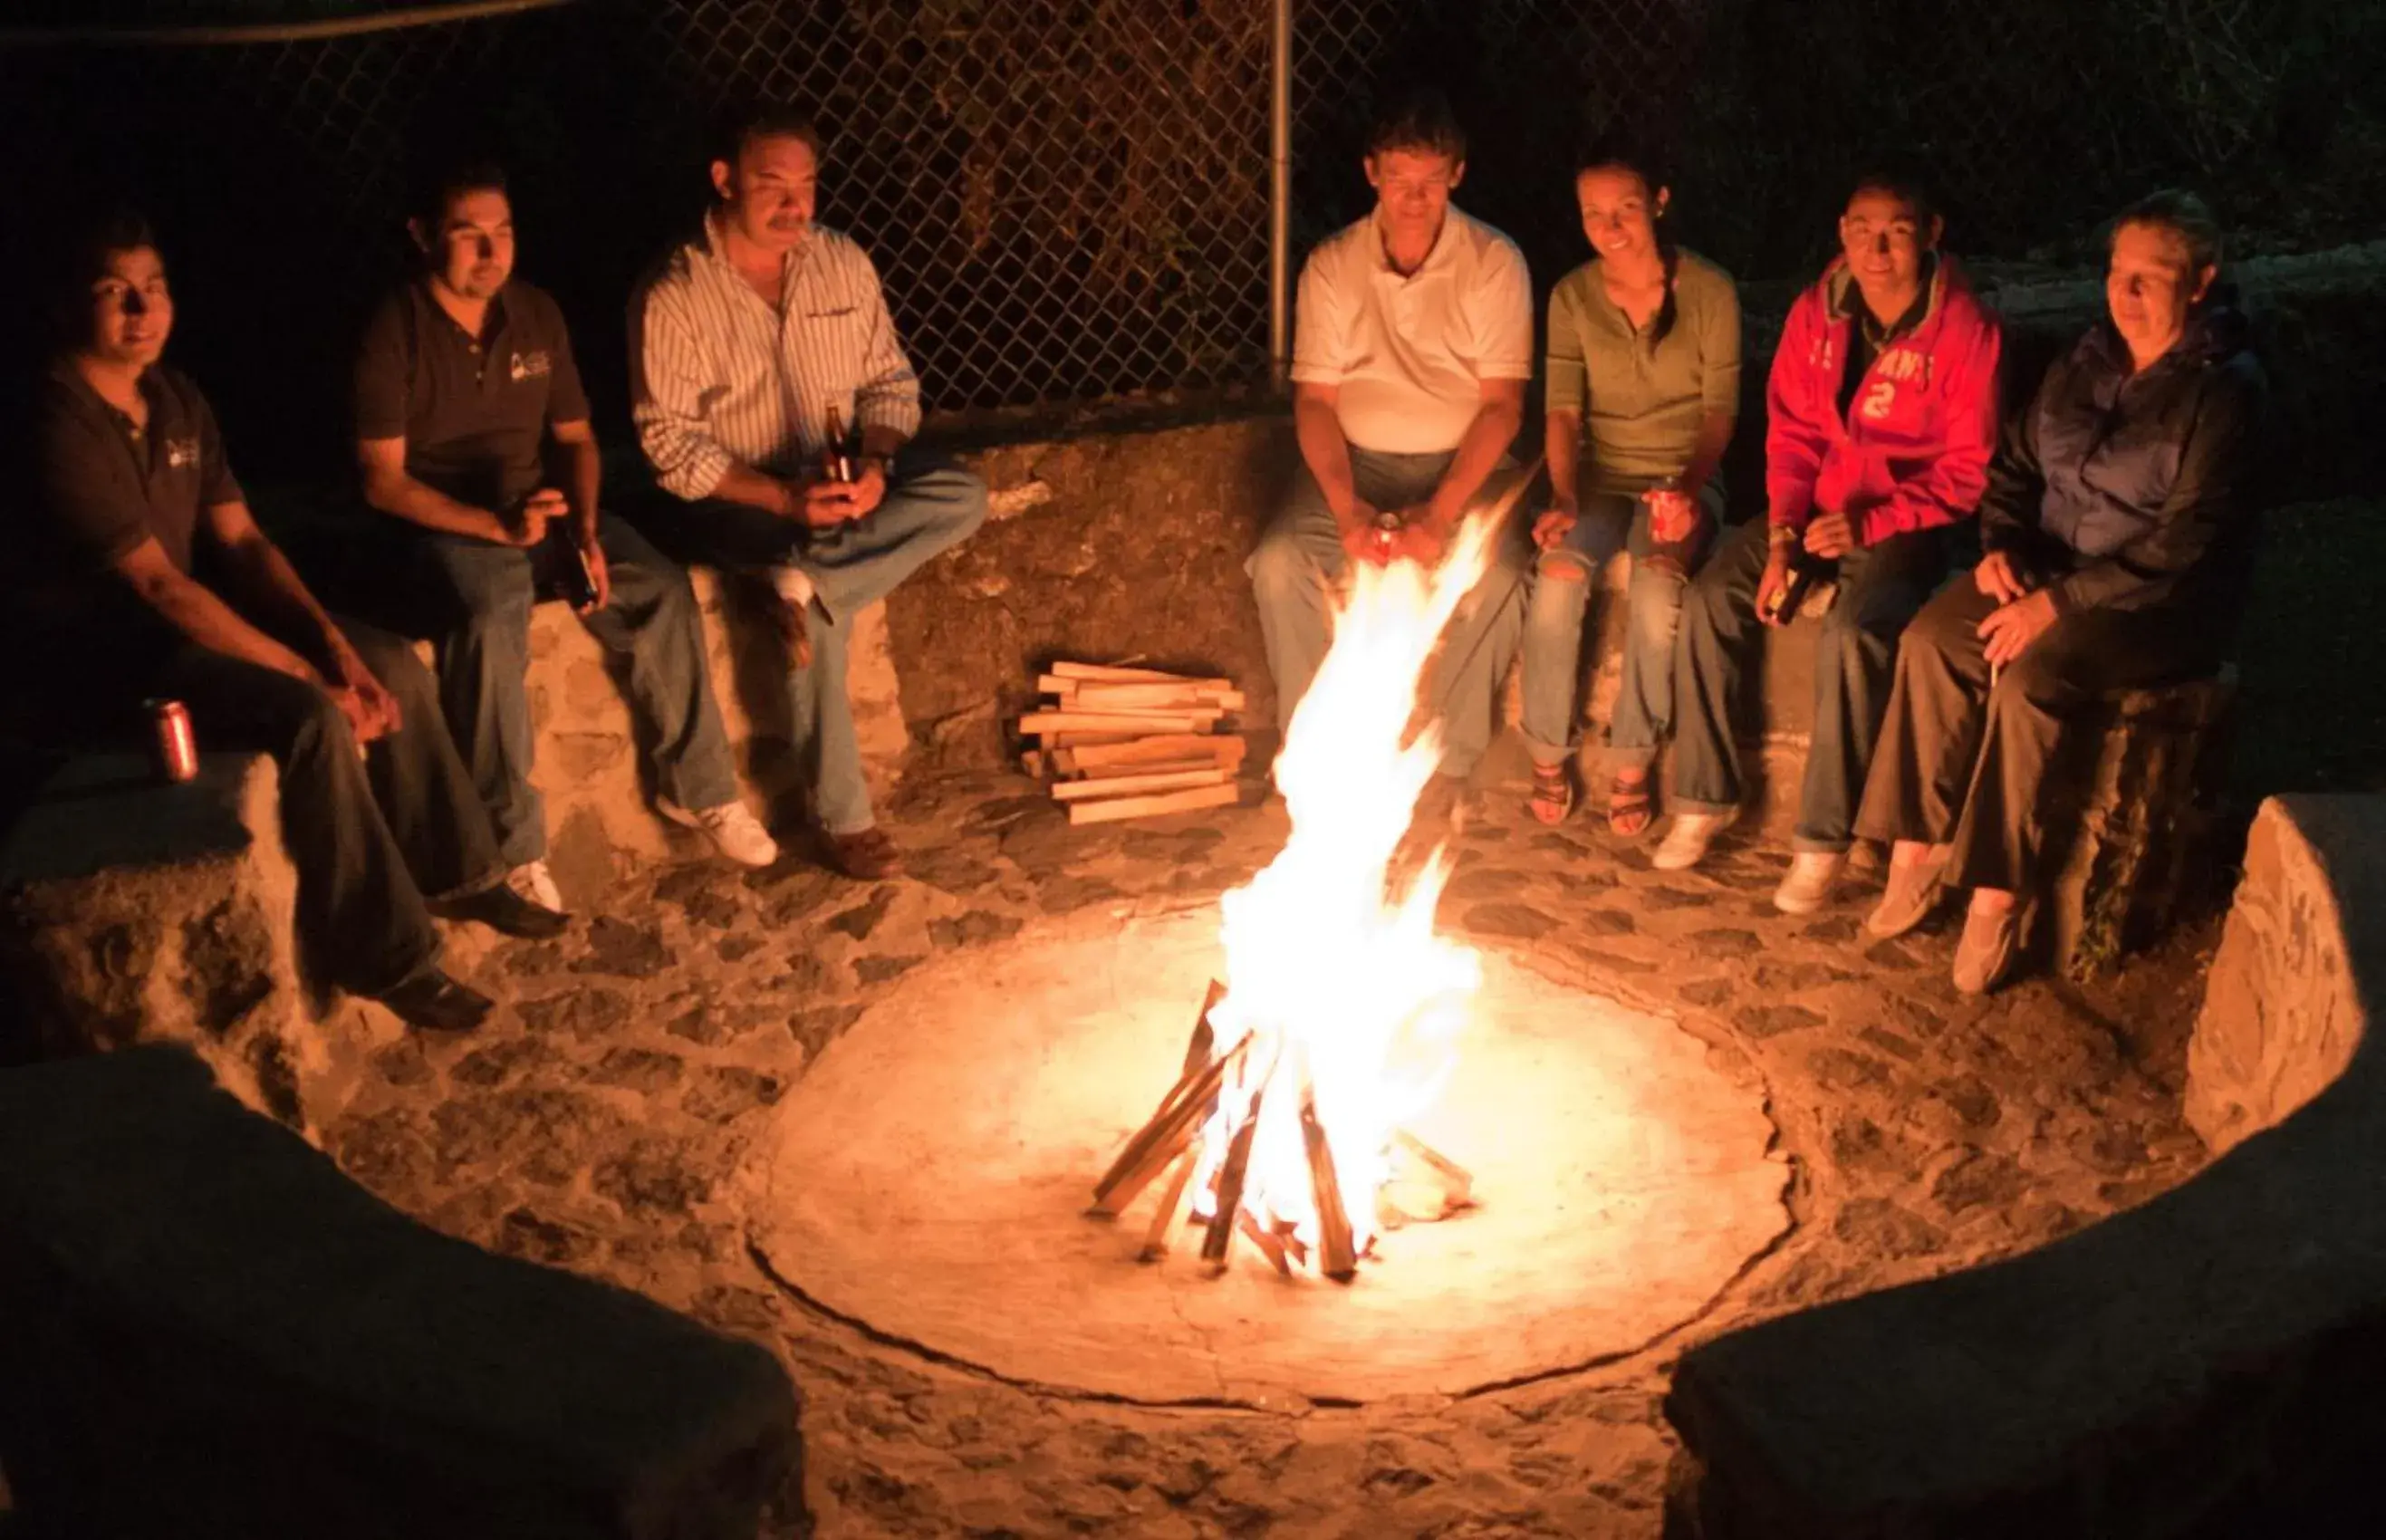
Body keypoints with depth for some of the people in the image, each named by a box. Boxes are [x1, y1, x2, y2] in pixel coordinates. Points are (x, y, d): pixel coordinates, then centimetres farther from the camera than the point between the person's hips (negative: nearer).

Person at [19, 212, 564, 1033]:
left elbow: (241, 540, 4)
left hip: (186, 618, 9)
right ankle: (385, 955, -18)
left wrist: (332, 643, -12)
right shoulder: (60, 426, -24)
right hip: (109, 654, -9)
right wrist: (310, 677, -27)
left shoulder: (176, 398, 4)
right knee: (311, 719, -28)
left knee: (393, 664, -1)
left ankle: (455, 873, 12)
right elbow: (160, 586, -27)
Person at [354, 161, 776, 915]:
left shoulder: (536, 313, 6)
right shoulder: (395, 331, -10)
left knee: (660, 589, -19)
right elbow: (382, 480, -13)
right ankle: (512, 846, -28)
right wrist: (495, 524, -24)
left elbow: (576, 437, 12)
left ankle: (695, 786, -3)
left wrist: (585, 528, -7)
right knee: (492, 616, -36)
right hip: (444, 523, -5)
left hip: (541, 507, 5)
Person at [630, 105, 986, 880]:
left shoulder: (842, 262, 0)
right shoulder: (673, 298, -15)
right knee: (818, 611, -31)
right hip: (736, 499, -5)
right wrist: (786, 499, -26)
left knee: (961, 497, -20)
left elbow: (891, 381, 5)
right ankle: (842, 818, -20)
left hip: (841, 480, 5)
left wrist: (875, 467, -17)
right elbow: (670, 444, -16)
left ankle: (808, 577, -27)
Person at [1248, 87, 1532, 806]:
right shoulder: (1332, 266, 0)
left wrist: (1442, 512, -23)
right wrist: (1345, 507, -19)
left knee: (1496, 574, -31)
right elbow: (1314, 398, -2)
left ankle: (1447, 766, -15)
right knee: (1280, 562, -25)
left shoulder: (1494, 263, -6)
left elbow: (1502, 404, -10)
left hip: (1463, 463, -2)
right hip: (1356, 461, 2)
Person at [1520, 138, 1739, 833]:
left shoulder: (1709, 291, -5)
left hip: (1682, 478, -2)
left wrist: (1689, 485, -24)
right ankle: (1548, 753, -12)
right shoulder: (1572, 296, 2)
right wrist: (1564, 496, -21)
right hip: (1601, 476, 2)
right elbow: (1562, 410, -3)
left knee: (1658, 586, -33)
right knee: (1558, 574, -30)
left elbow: (1719, 410, -6)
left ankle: (1633, 762, -16)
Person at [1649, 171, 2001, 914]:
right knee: (1710, 597, -17)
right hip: (1816, 509, 5)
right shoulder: (1817, 311, 2)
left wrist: (1870, 523, -20)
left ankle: (1824, 838, -18)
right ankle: (1705, 797, -3)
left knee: (1853, 634, -31)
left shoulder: (1965, 329, -12)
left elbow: (1967, 472, -10)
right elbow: (1792, 434, 8)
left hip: (1904, 524, -5)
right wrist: (1782, 536, -5)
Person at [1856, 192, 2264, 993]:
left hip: (2167, 601, -6)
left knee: (2028, 677, -32)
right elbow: (2016, 464, 16)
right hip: (2051, 568, 6)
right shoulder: (2087, 363, 7)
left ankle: (1998, 897, -23)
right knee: (1931, 639, -19)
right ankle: (1916, 850, -13)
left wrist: (2059, 603, -24)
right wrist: (1999, 547, -5)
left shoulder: (2223, 389, -13)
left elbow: (2184, 545, -20)